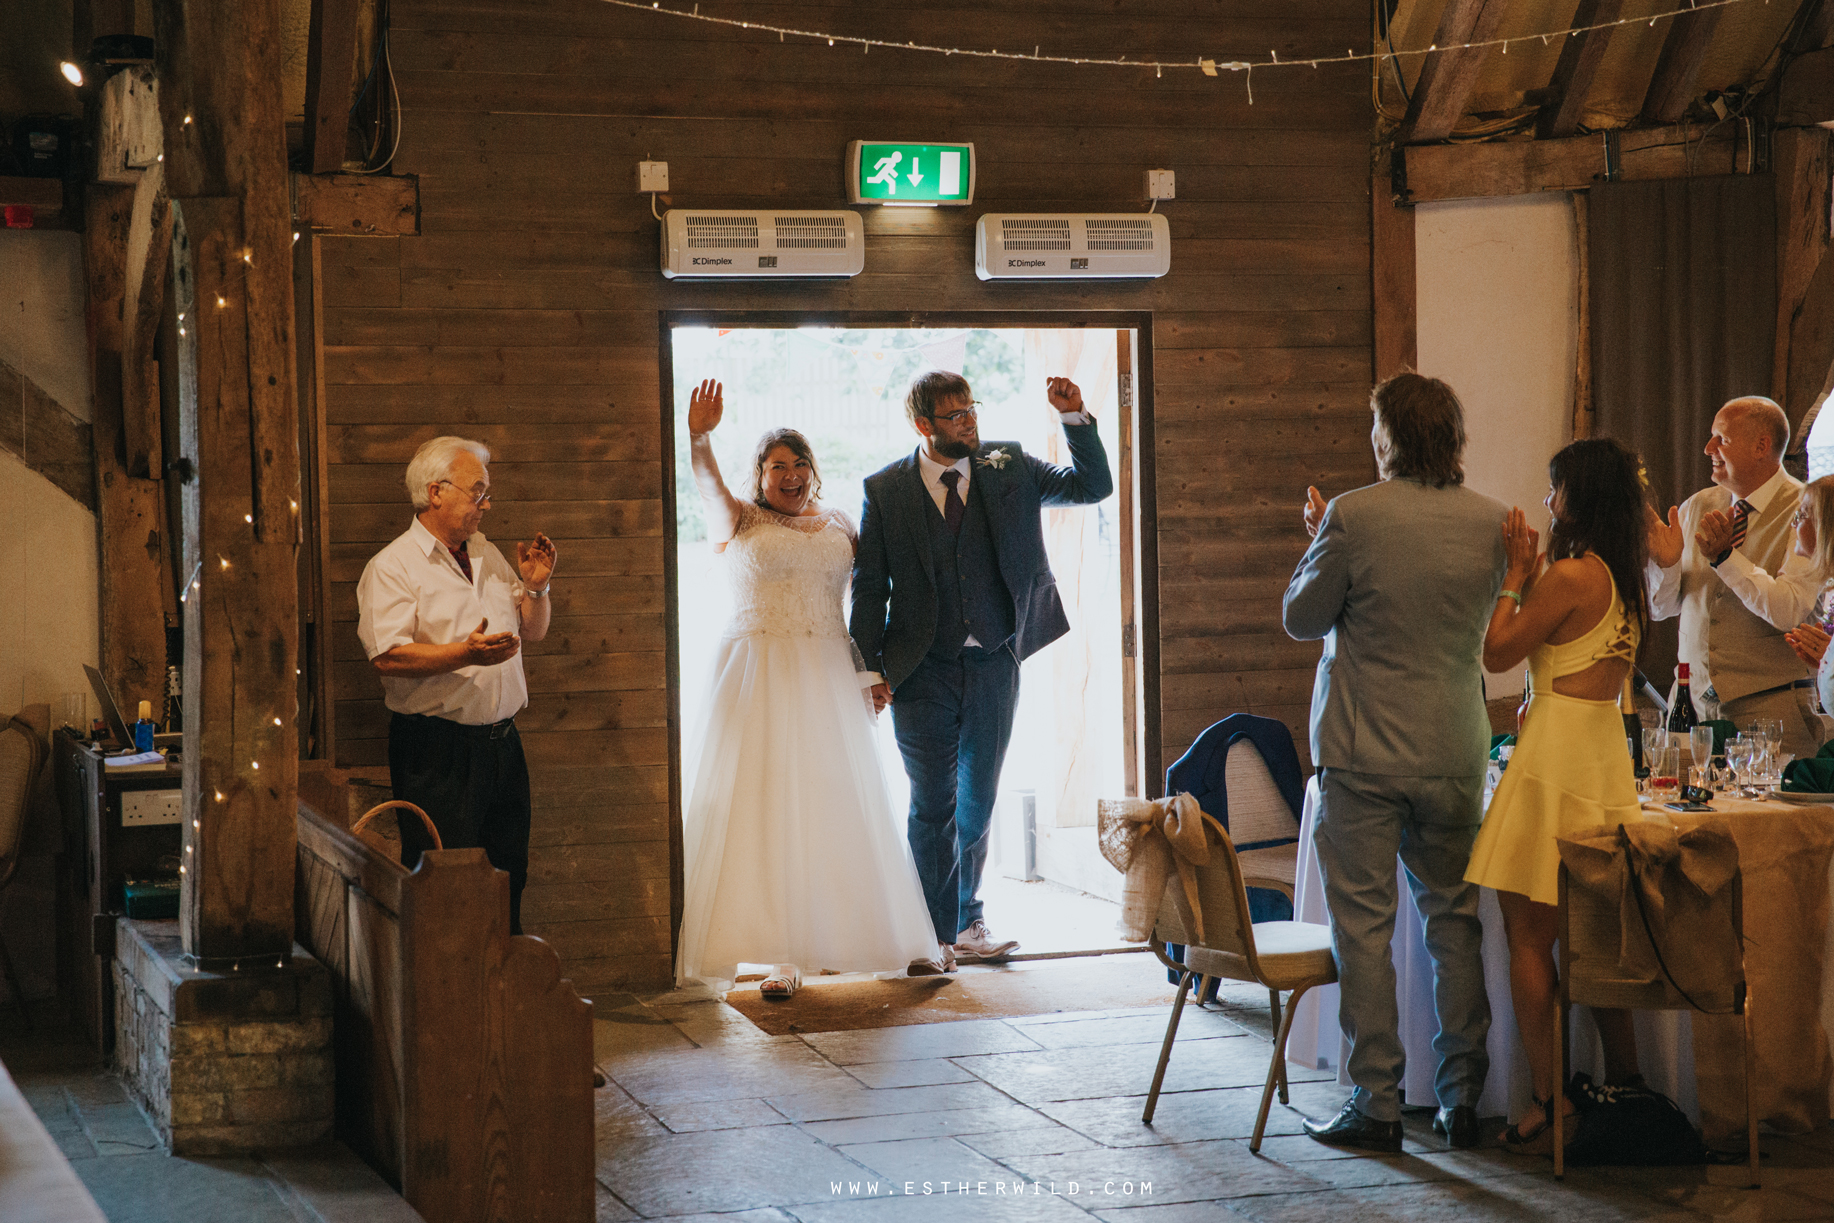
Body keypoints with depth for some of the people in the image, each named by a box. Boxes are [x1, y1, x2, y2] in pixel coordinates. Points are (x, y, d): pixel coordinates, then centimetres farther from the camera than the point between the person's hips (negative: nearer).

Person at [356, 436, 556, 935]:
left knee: (509, 874, 12)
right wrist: (464, 654, -28)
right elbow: (386, 657, -19)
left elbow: (533, 631, 22)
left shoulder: (487, 555, 16)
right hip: (437, 748, -7)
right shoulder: (393, 566, -7)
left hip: (501, 740, 7)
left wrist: (535, 587, 2)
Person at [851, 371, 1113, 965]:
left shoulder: (1009, 468, 4)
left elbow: (1092, 486, 4)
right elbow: (869, 584, 0)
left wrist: (1074, 418, -9)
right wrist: (871, 666, -6)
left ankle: (964, 918, 29)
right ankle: (944, 929, 12)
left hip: (994, 665, 2)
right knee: (933, 804, 2)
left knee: (977, 799, 12)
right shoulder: (885, 490, -2)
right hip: (922, 671, -2)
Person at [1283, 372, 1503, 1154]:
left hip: (1364, 751, -4)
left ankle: (1376, 1105, 3)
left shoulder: (1355, 516, -14)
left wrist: (1318, 536, 12)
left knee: (1363, 926, 2)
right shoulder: (1491, 521, -1)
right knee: (1454, 918, 13)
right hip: (1455, 751, 4)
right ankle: (1463, 1097, 16)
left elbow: (1301, 618, -3)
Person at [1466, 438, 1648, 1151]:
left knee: (1529, 937, -3)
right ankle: (1624, 1087, 19)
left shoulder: (1568, 576, -15)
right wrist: (1534, 574, 18)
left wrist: (1515, 574, 2)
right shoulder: (1628, 580, 11)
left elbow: (1497, 653, -6)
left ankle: (1551, 1104, -3)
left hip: (1556, 757, -9)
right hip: (1608, 751, 9)